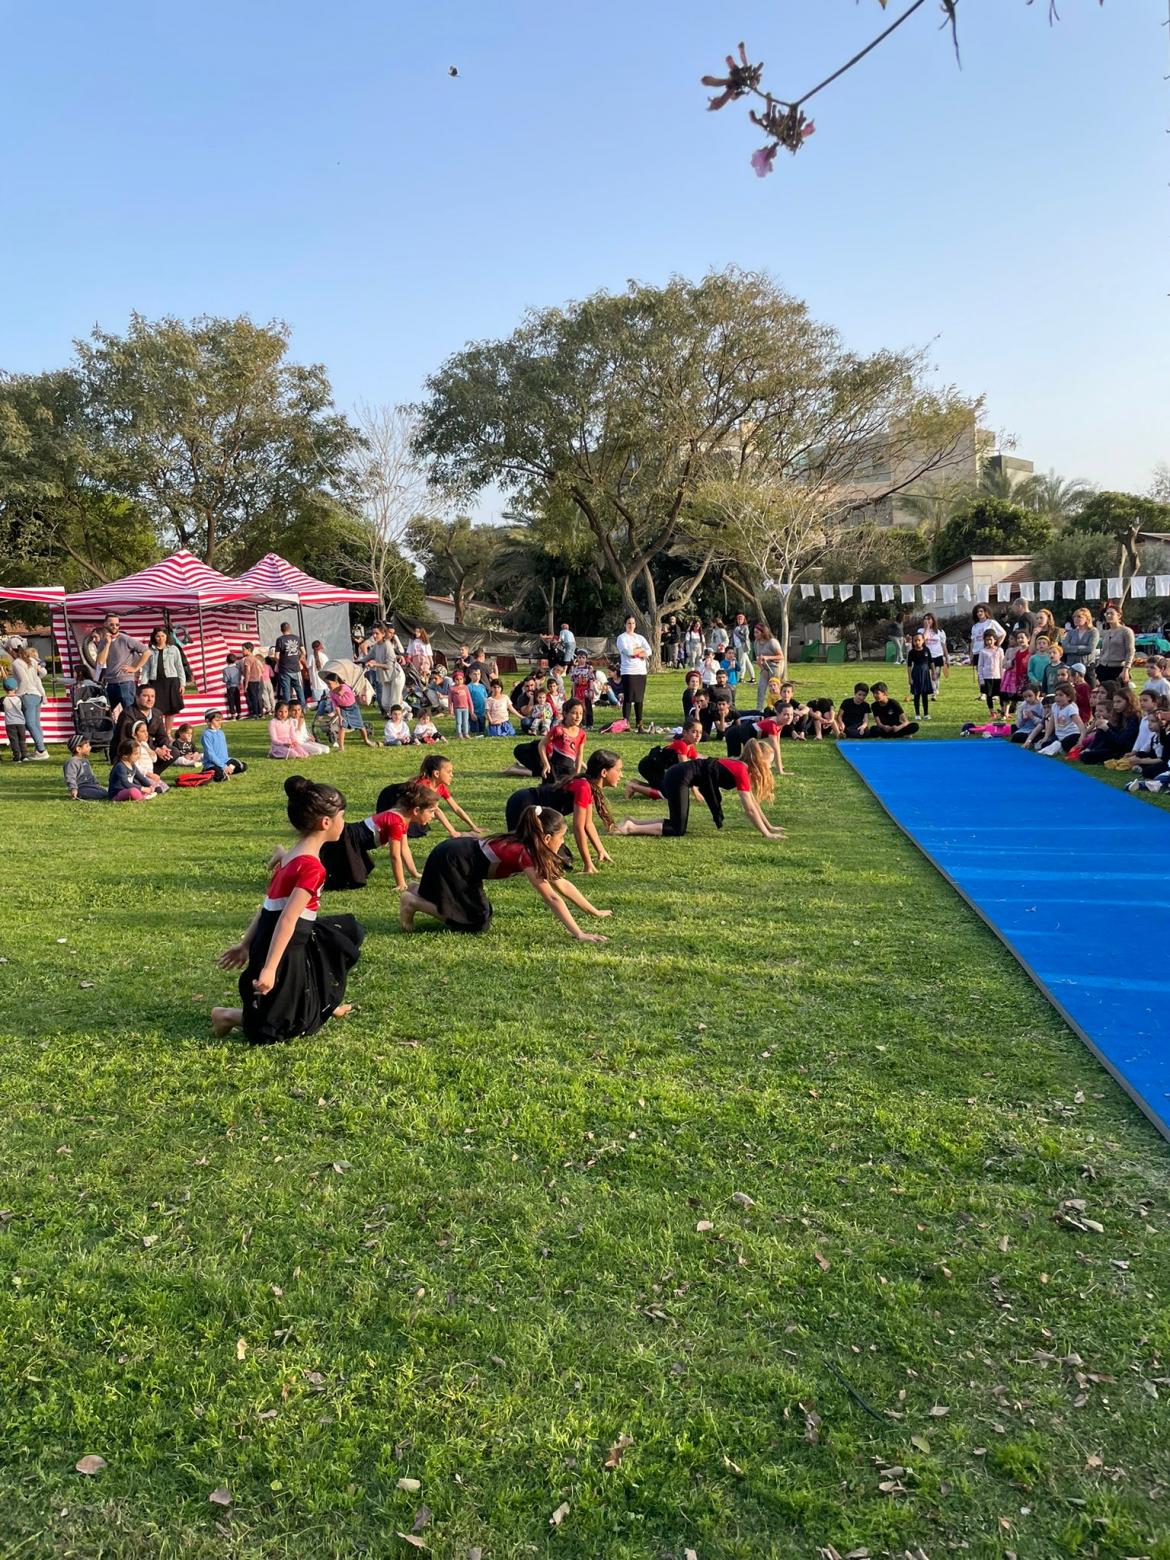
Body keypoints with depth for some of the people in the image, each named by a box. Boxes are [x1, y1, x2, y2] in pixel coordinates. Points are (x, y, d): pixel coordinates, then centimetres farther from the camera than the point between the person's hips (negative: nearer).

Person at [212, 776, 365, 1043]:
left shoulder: (292, 856, 6)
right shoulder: (312, 866, -23)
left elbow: (268, 906, 12)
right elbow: (287, 920, -27)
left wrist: (246, 944, 17)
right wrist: (269, 969, -29)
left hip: (267, 939, 9)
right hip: (285, 951, -9)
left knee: (346, 933, 23)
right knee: (293, 1026, 8)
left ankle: (325, 1003, 32)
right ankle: (231, 1016, 11)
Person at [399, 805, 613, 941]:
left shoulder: (532, 849, 1)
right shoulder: (525, 854, -25)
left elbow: (562, 884, 8)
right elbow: (551, 898, -28)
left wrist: (595, 912, 9)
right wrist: (579, 934, -29)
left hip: (459, 855, 9)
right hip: (449, 862, -9)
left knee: (482, 912, 18)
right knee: (476, 922, -9)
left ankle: (420, 893, 24)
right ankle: (413, 901, 0)